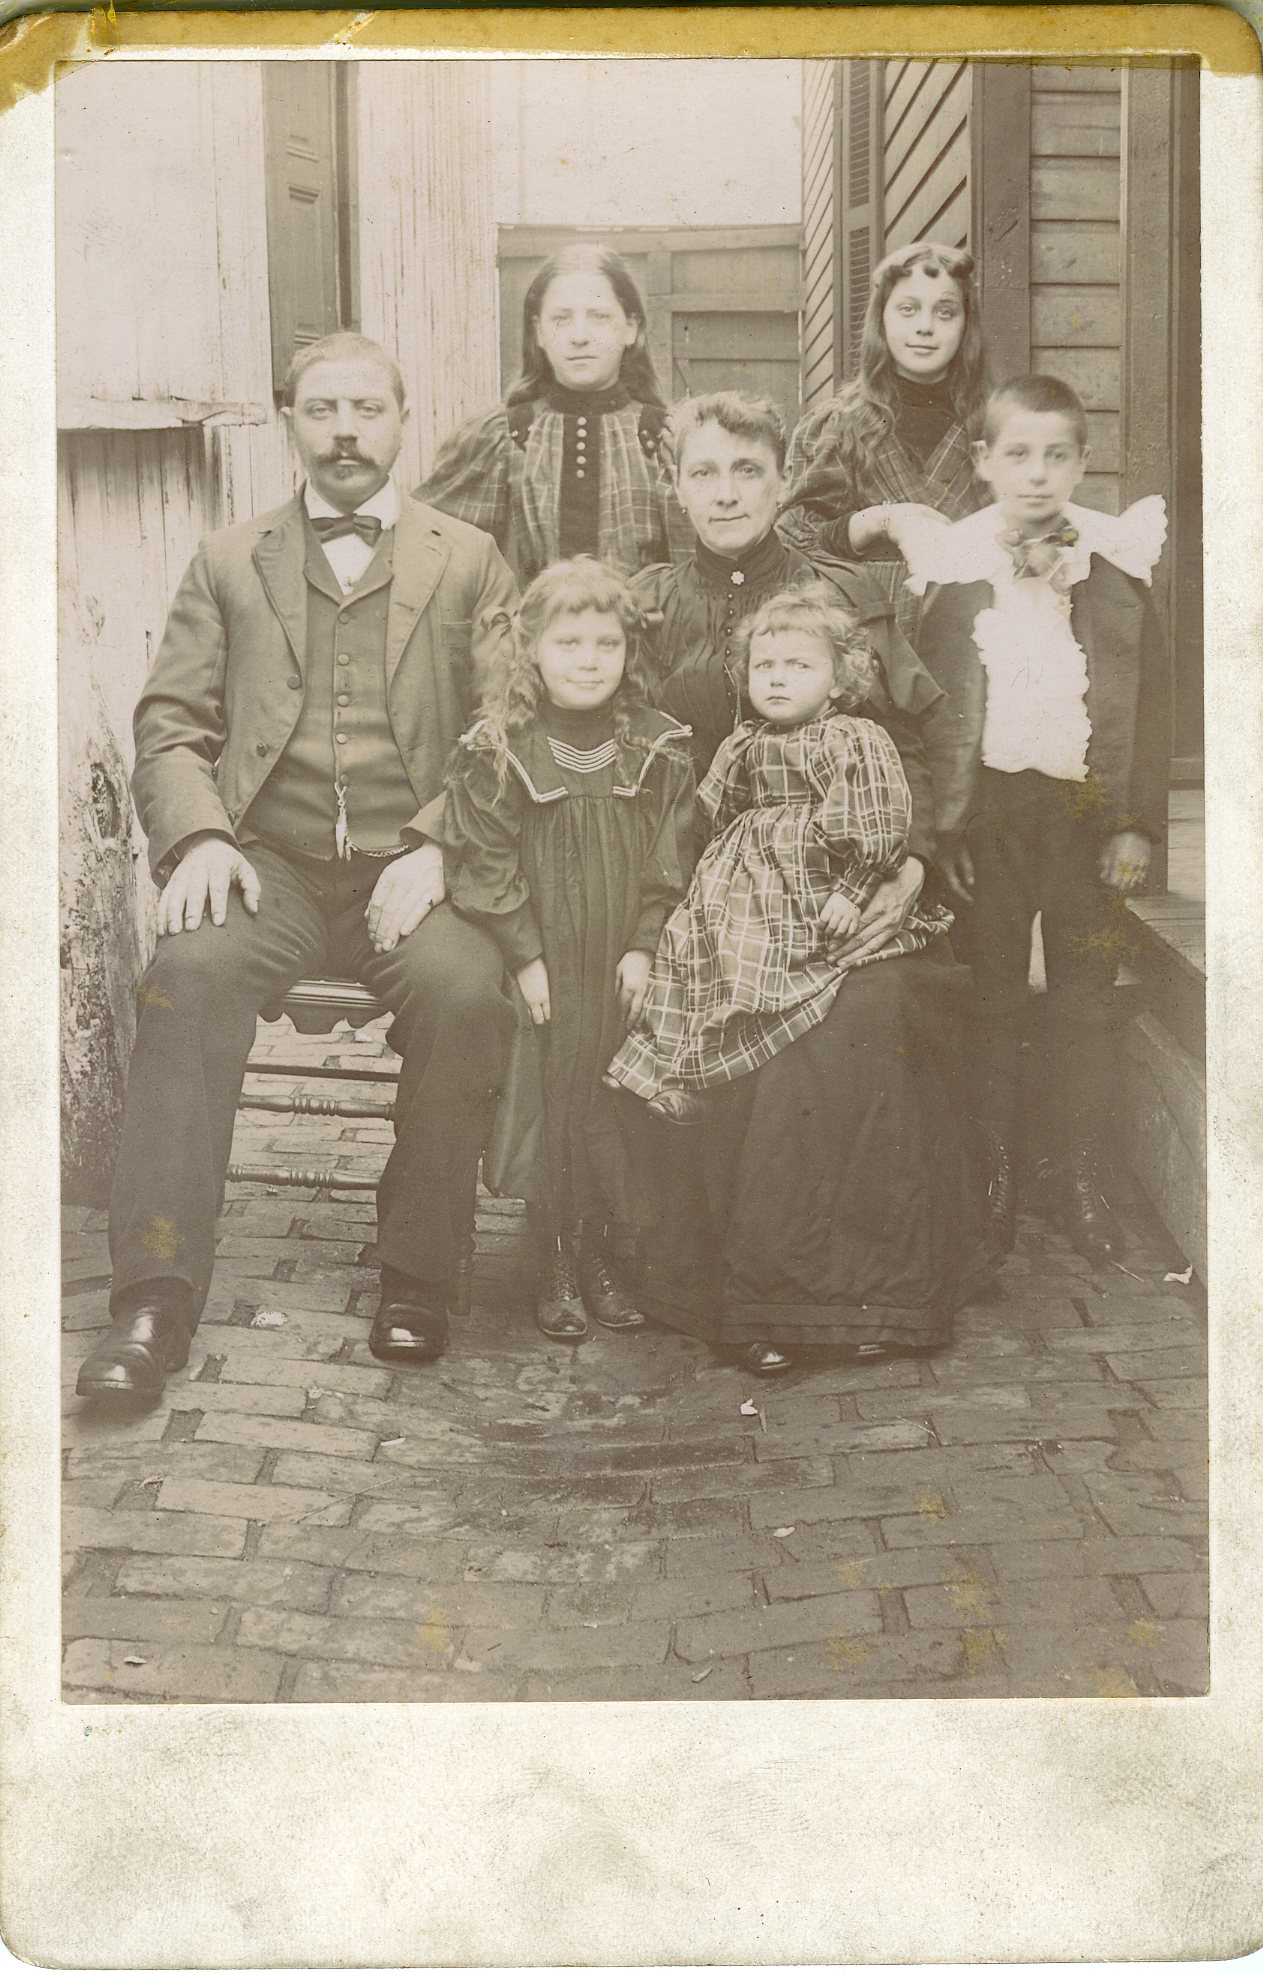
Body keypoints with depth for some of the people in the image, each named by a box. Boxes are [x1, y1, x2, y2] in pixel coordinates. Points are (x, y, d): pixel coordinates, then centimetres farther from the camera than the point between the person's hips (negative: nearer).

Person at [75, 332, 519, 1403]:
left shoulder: (471, 563, 14)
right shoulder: (230, 561, 19)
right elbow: (171, 726, 12)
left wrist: (438, 846, -12)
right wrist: (198, 839, -8)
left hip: (412, 870, -1)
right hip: (270, 862, 1)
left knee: (466, 991, -31)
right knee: (190, 975, -30)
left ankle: (418, 1275, -14)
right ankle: (157, 1295, -27)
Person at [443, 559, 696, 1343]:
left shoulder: (659, 751, 3)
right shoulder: (498, 753, -5)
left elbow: (671, 861, 4)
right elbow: (485, 865, -6)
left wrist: (645, 949, -4)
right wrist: (527, 958, -10)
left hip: (623, 966, 2)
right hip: (542, 965, -2)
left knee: (617, 1101, 5)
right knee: (553, 1097, 0)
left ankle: (601, 1254, 19)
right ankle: (558, 1260, 12)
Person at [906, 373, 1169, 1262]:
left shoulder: (1118, 565, 0)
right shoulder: (951, 567, -1)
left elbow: (1151, 703, 1)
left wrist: (1139, 824, -5)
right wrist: (942, 824, -8)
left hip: (1090, 811, 1)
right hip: (989, 810, 0)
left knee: (1087, 1000, 8)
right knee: (992, 998, 9)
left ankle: (1083, 1176, 21)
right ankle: (996, 1173, 23)